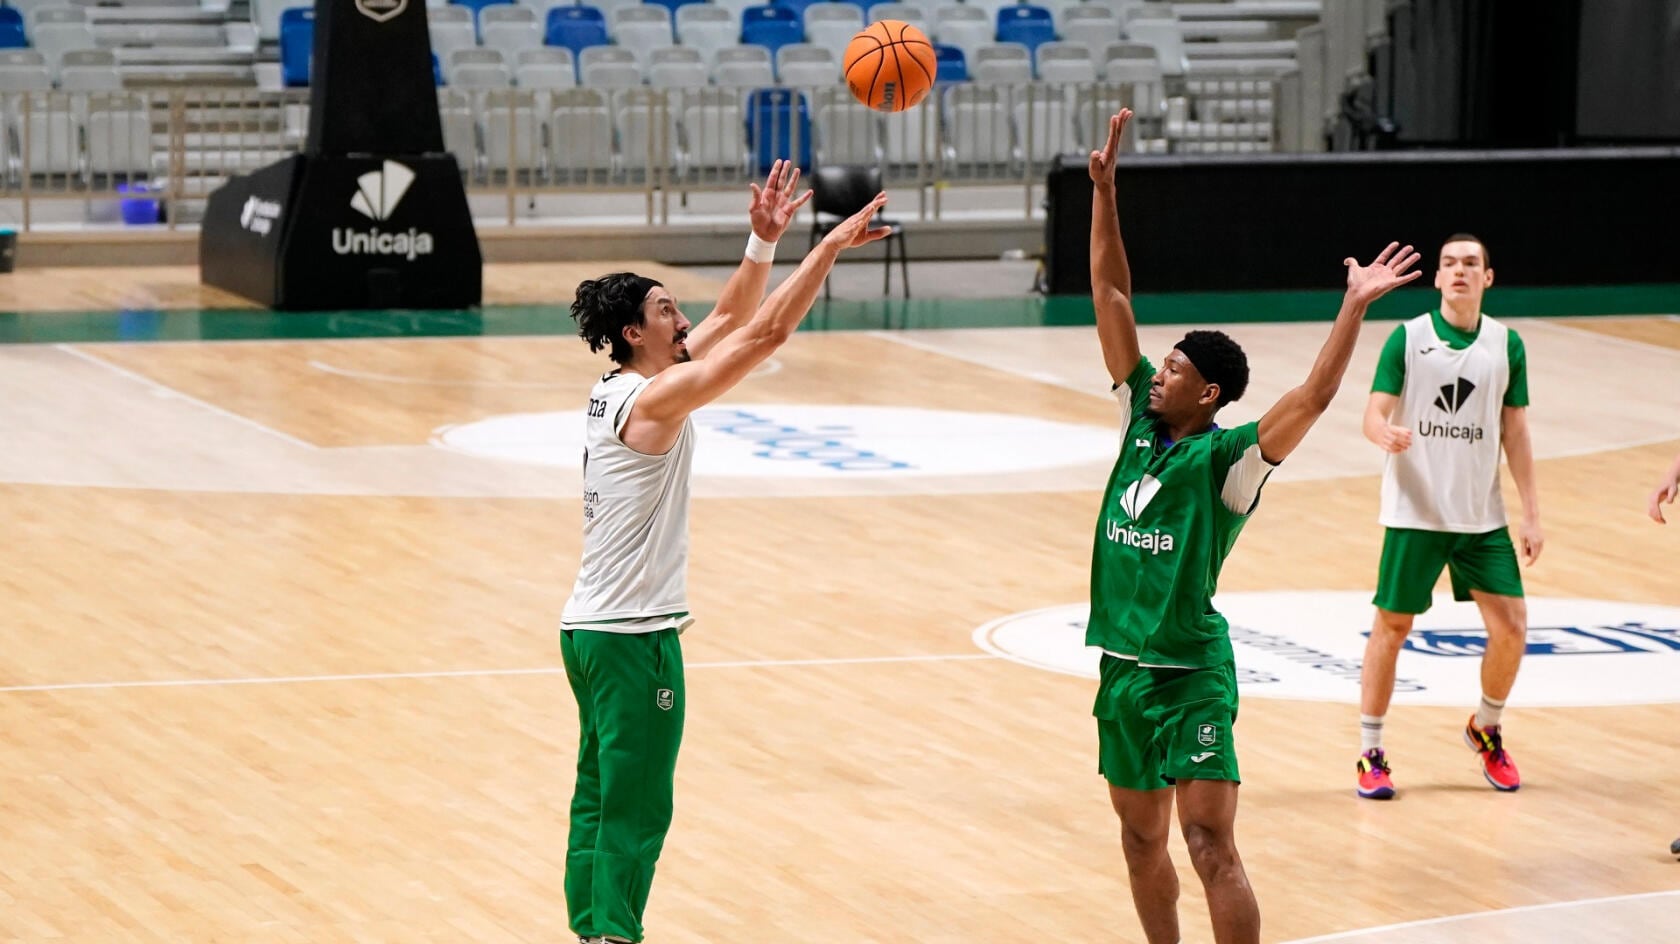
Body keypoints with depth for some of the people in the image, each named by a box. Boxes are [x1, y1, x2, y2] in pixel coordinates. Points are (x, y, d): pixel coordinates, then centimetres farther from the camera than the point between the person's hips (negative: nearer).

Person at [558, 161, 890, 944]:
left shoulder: (619, 388, 9)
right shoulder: (655, 400, -16)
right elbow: (765, 332, -21)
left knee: (598, 801, 12)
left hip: (589, 627, 9)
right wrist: (829, 247, -17)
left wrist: (763, 242, 10)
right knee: (635, 813, -6)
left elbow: (730, 320, 17)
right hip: (633, 636, -9)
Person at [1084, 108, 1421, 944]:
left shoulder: (1227, 458, -11)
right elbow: (1110, 296, 6)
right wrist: (1104, 189, 2)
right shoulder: (1141, 422, 5)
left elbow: (1312, 398, -26)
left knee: (1212, 848, -10)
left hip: (1189, 676, -7)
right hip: (1123, 665, 7)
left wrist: (1353, 309, -35)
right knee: (1141, 838, 15)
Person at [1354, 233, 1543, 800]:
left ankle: (1487, 730, 24)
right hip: (1415, 513, -3)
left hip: (1482, 515, 3)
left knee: (1511, 627, -2)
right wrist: (1386, 433, -32)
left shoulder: (1506, 345, 4)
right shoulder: (1408, 338, -4)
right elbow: (1374, 415, -7)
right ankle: (1370, 755, 12)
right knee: (1391, 627, 1)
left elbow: (1515, 434, 8)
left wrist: (1531, 514, 5)